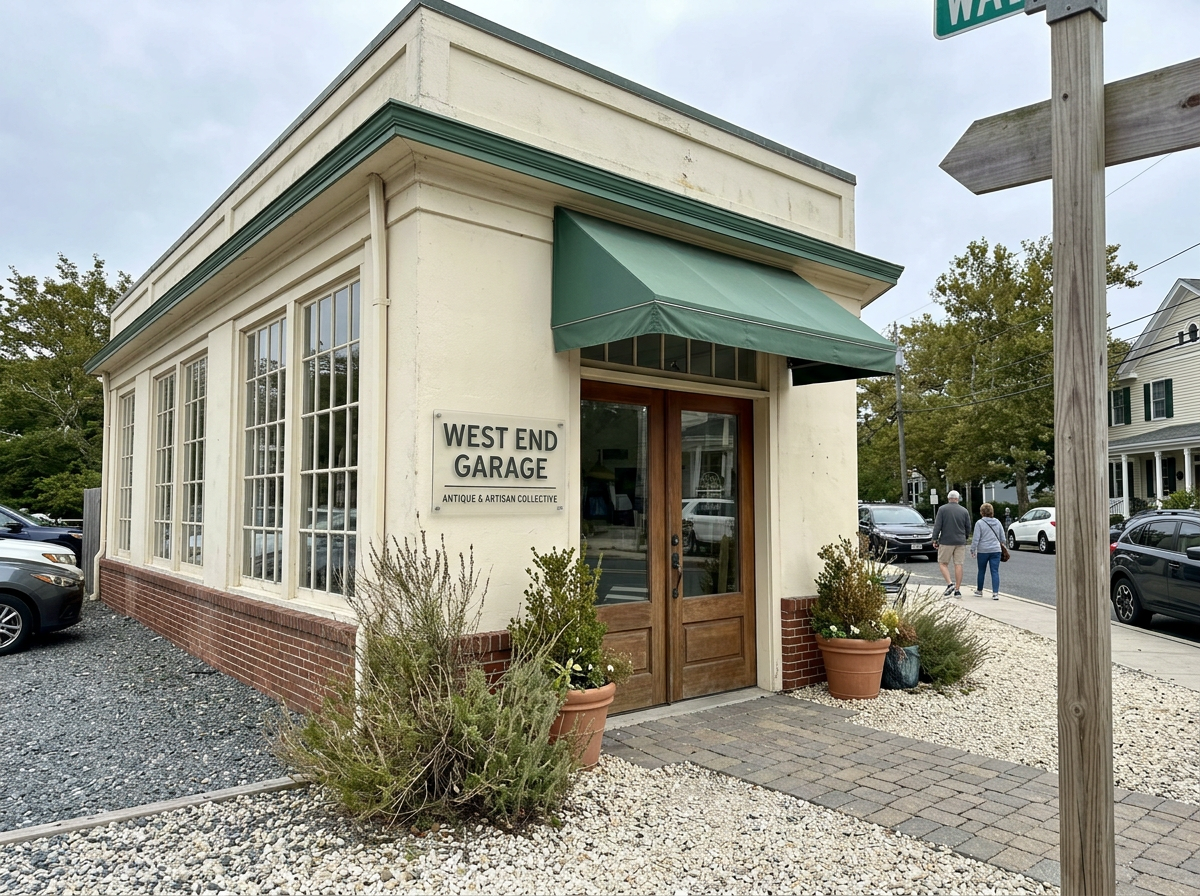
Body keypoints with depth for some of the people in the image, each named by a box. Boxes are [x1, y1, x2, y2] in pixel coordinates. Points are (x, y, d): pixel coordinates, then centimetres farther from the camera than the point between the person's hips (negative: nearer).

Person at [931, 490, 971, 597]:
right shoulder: (964, 511, 4)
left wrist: (935, 539, 0)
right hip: (960, 542, 3)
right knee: (958, 565, 4)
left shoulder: (942, 509, -5)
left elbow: (937, 526, -8)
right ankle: (957, 590, 6)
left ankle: (949, 584, -9)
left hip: (946, 541, -3)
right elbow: (968, 528, 8)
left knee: (943, 563, 8)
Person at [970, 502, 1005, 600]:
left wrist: (973, 550, -2)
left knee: (981, 571, 12)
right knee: (995, 571, 1)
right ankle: (995, 593, -7)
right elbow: (1002, 538, 11)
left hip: (983, 551, -3)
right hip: (996, 550, 3)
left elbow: (976, 538, -11)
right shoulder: (997, 522, 4)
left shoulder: (979, 523, -10)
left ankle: (979, 591, 26)